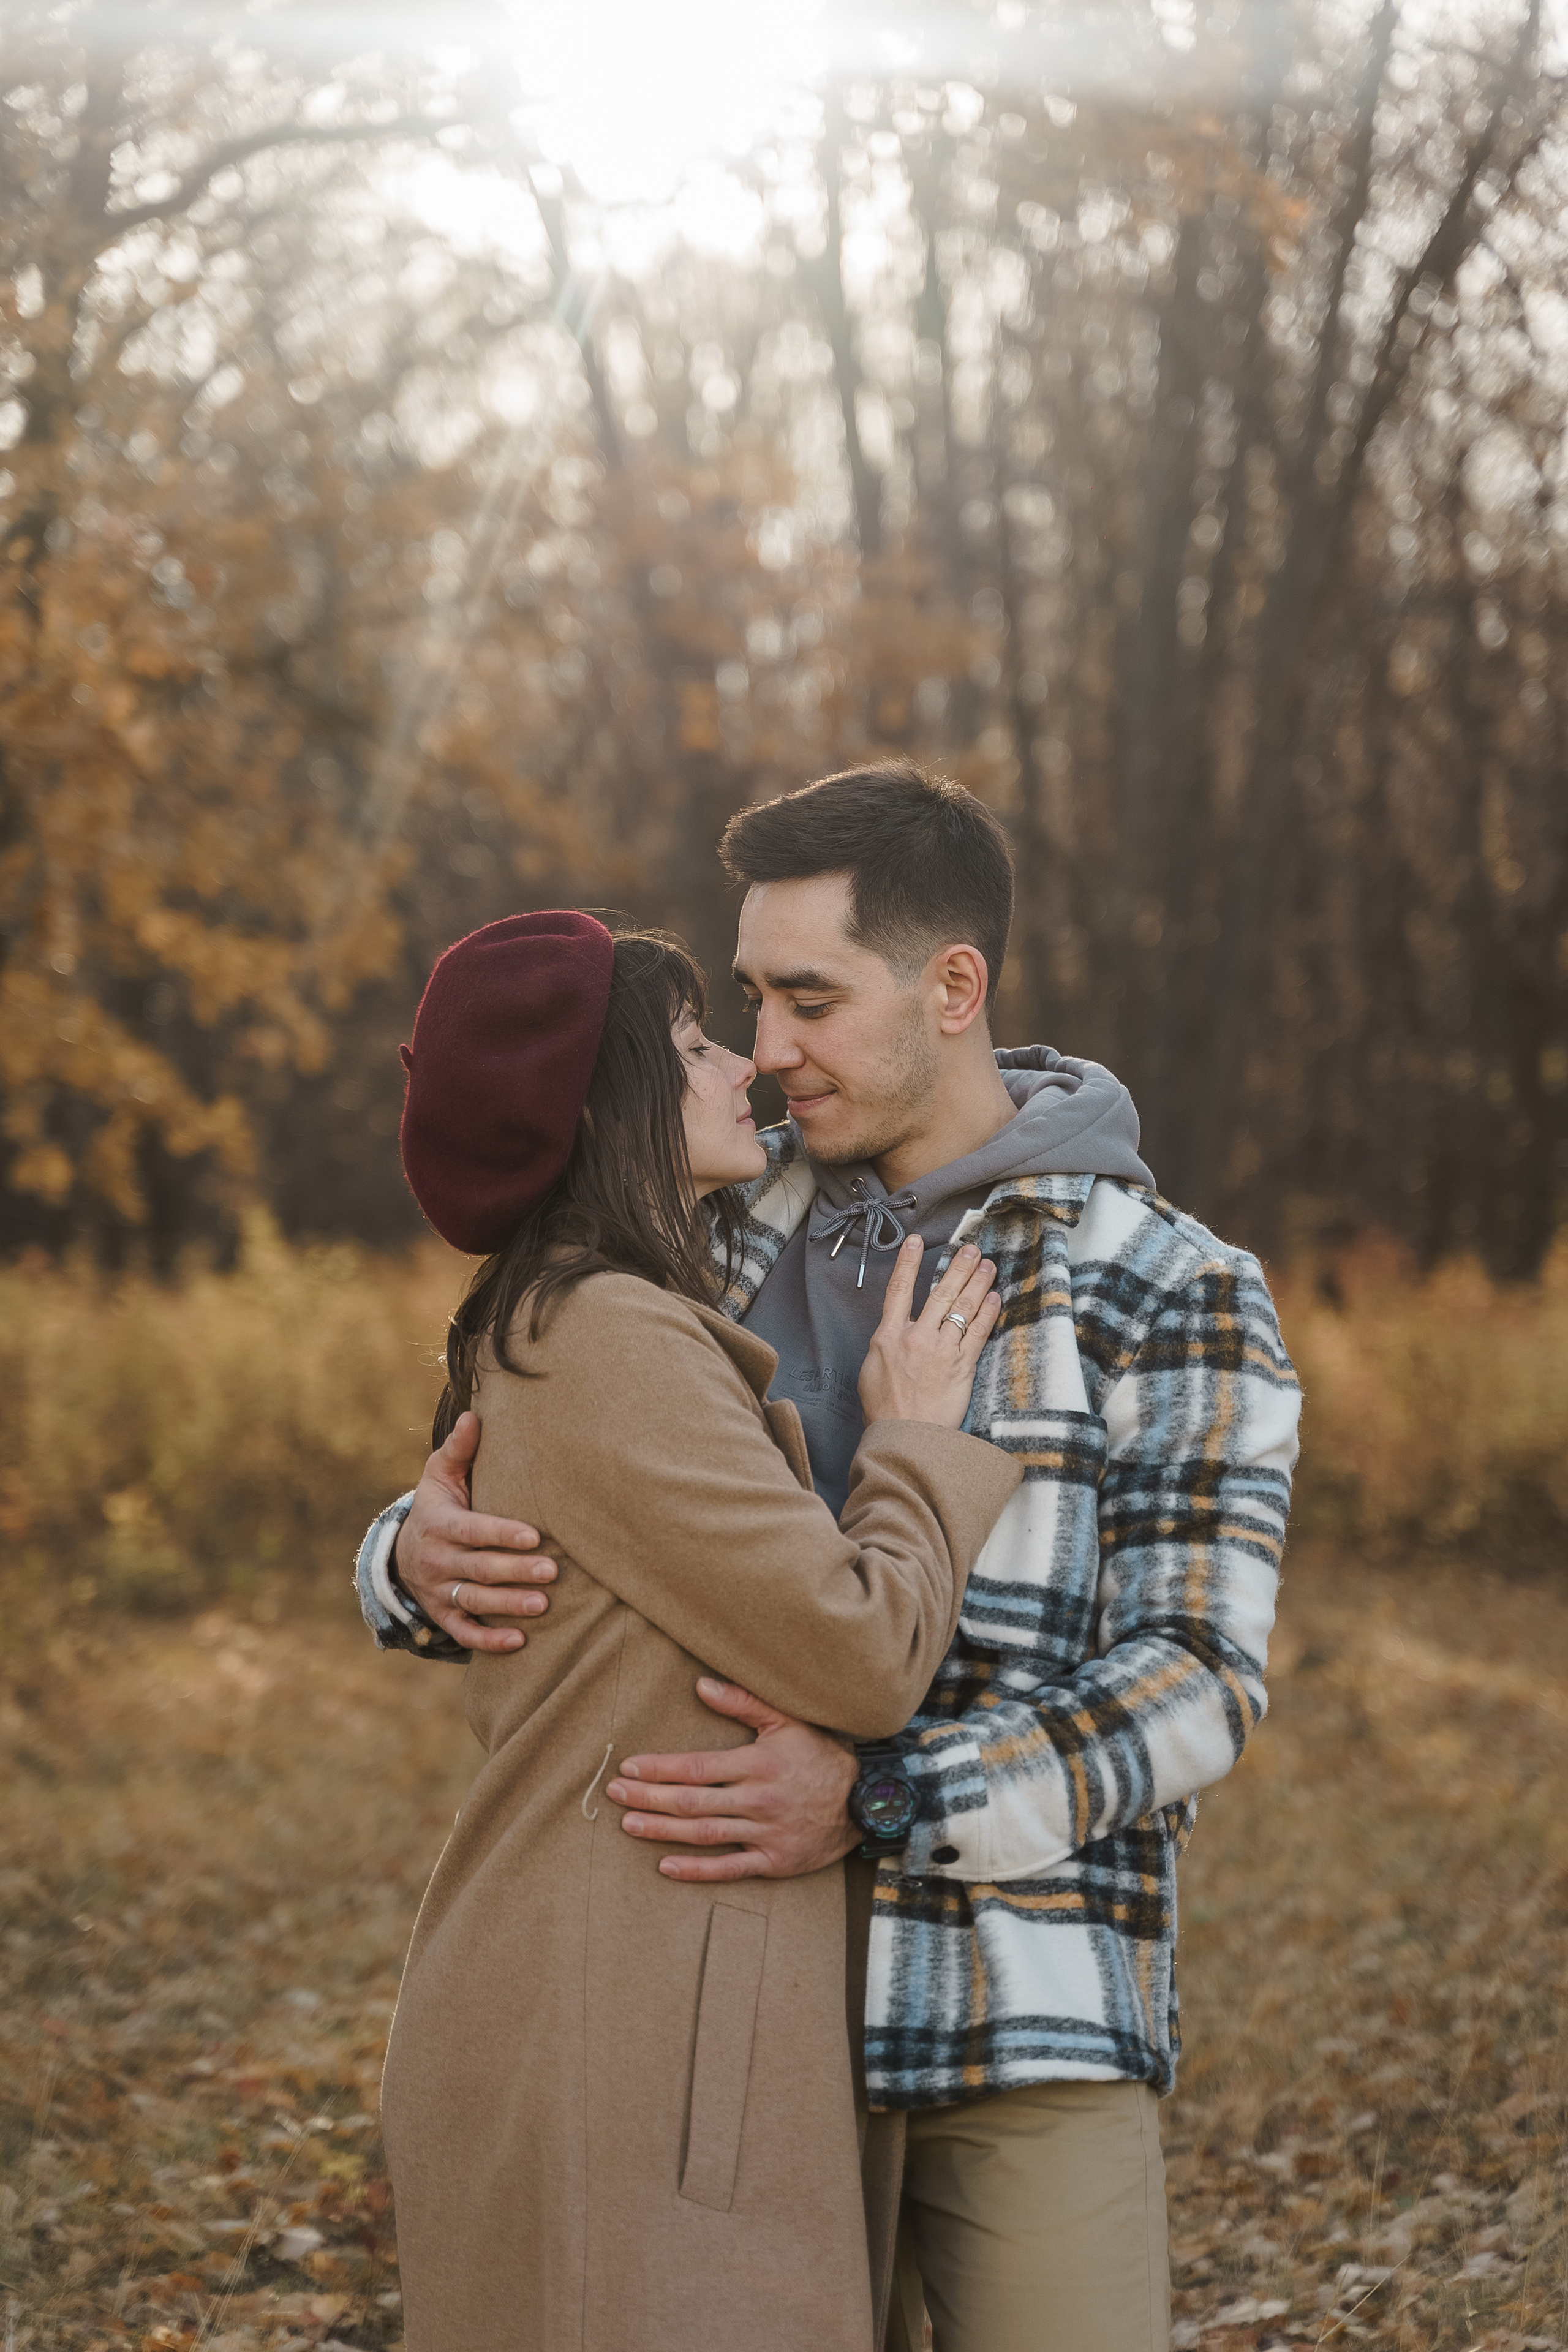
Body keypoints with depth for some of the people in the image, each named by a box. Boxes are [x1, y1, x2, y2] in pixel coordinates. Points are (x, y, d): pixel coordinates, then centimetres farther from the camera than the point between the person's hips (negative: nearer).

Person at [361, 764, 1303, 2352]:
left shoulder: (1173, 1298, -6)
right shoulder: (726, 1252, 8)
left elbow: (1194, 1685, -13)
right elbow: (524, 1532, 9)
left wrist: (876, 1802, -28)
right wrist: (429, 1558, -18)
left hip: (1032, 2024, -4)